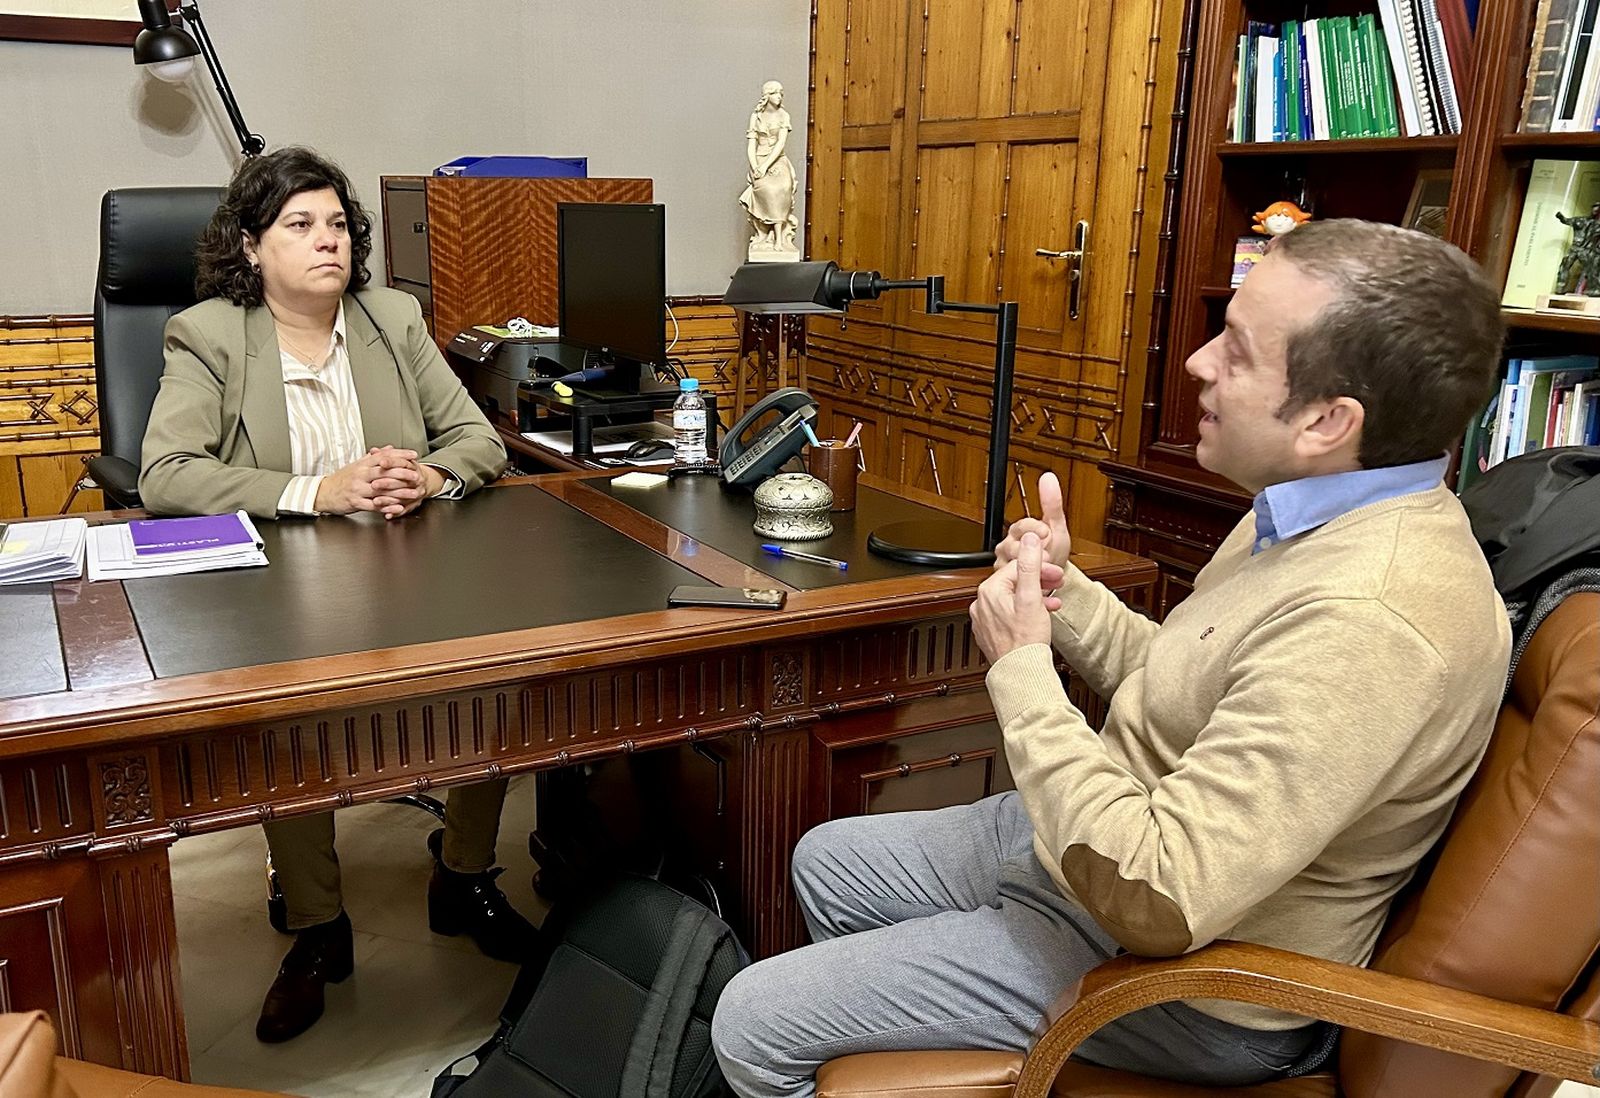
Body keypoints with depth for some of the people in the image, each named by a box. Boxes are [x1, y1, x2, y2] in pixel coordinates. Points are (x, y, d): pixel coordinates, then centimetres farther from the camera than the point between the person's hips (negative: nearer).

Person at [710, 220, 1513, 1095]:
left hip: (1184, 970, -9)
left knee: (752, 1025, -6)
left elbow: (1155, 900, -34)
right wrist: (1064, 592, -8)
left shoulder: (1372, 623, -34)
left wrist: (1020, 665, -24)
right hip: (1110, 843, 10)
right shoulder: (1309, 511, -1)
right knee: (827, 862, 21)